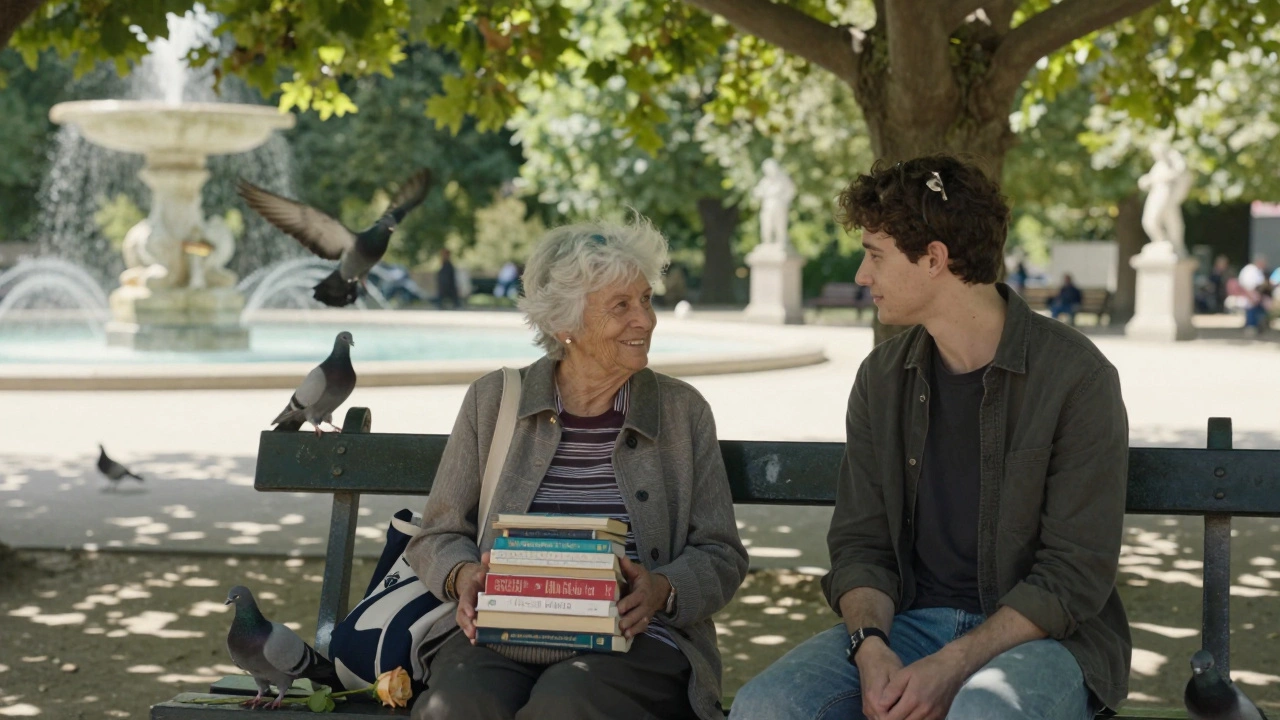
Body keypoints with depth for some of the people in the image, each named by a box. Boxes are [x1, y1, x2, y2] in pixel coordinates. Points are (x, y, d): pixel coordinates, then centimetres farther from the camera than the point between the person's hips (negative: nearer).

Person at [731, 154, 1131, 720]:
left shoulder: (1076, 377, -8)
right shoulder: (882, 379, 8)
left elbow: (1076, 572, -11)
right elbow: (860, 543, 7)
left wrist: (952, 666, -20)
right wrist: (870, 646, -13)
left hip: (1036, 633, -4)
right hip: (908, 623, 4)